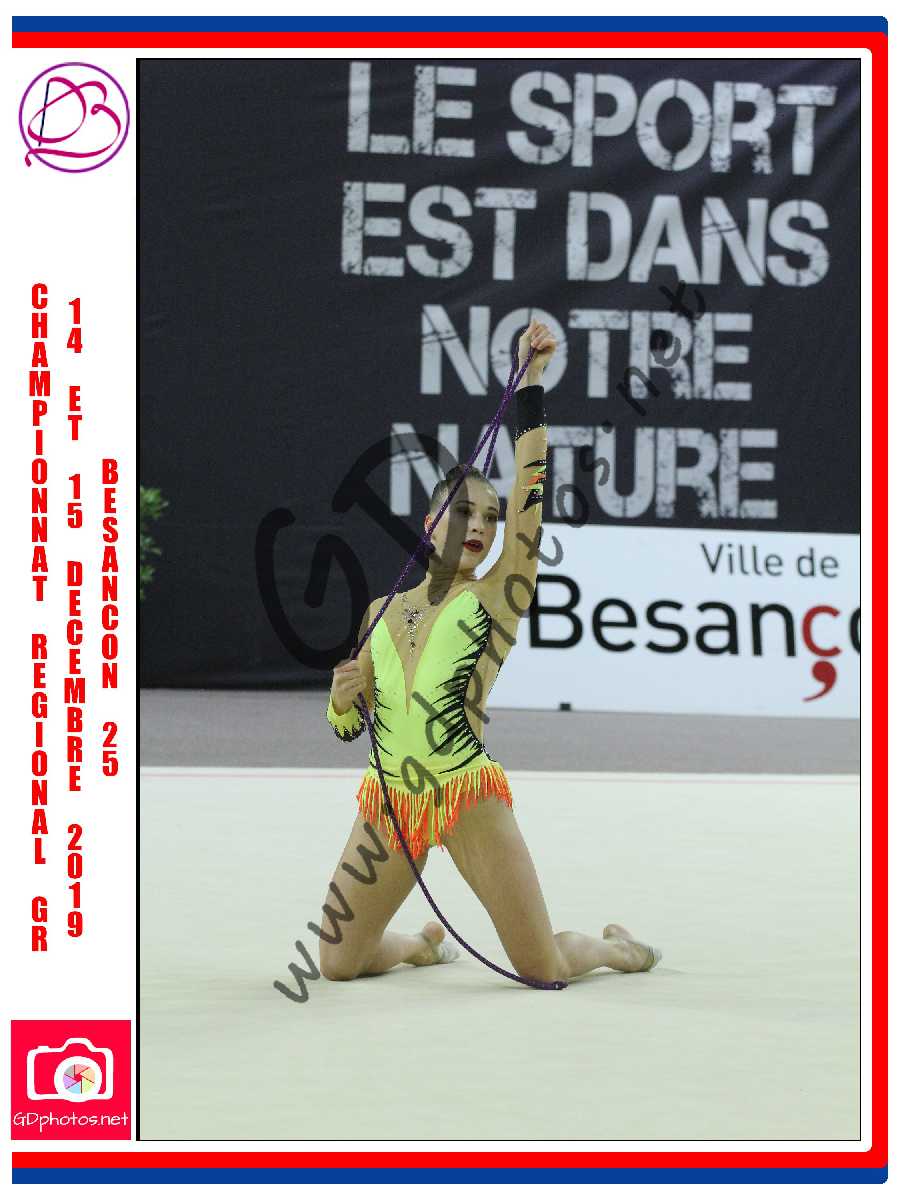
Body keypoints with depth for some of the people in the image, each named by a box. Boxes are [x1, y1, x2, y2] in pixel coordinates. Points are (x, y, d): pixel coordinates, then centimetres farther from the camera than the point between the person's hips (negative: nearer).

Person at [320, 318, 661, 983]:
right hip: (388, 798, 4)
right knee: (336, 966, 2)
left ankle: (613, 945, 27)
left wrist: (530, 382, -16)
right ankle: (427, 942, 34)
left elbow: (531, 489, -11)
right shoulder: (382, 612, 13)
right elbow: (347, 727, 17)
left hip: (468, 795, -4)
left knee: (544, 969, -8)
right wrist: (343, 698, -6)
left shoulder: (498, 596, 1)